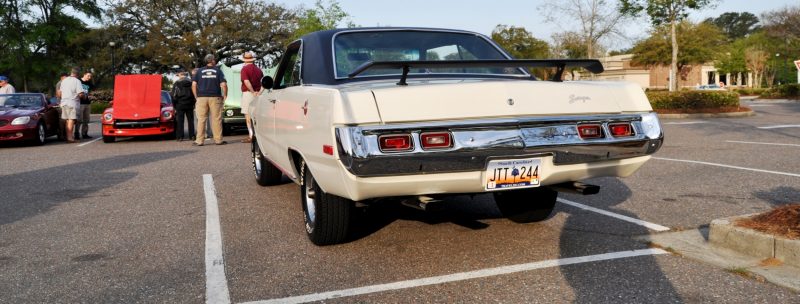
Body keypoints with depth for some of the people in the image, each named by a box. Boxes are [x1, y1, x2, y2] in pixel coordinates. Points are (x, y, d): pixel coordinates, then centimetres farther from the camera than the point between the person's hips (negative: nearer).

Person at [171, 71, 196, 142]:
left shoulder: (176, 84, -2)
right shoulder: (191, 83, 5)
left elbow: (173, 95, -2)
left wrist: (174, 105, 6)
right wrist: (193, 104, 11)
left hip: (180, 105, -2)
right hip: (189, 105, 2)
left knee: (180, 121, 0)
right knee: (190, 120, 8)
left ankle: (180, 137, -3)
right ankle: (192, 135, 6)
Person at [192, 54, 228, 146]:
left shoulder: (199, 71, 10)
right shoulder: (218, 71, 5)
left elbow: (193, 85, 3)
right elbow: (223, 85, -3)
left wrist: (196, 97, 10)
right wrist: (225, 96, 8)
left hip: (201, 97, 1)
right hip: (215, 97, -1)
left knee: (201, 119, 2)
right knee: (216, 119, 1)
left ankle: (199, 140, 0)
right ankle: (218, 139, 2)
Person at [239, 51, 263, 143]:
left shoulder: (245, 69, -7)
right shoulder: (258, 69, 13)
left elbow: (246, 82, -20)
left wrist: (253, 92, -17)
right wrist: (260, 91, 0)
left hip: (248, 93, -6)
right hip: (257, 94, 6)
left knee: (248, 115, -3)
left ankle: (251, 136, -6)